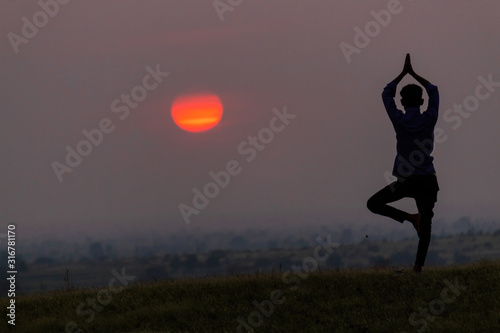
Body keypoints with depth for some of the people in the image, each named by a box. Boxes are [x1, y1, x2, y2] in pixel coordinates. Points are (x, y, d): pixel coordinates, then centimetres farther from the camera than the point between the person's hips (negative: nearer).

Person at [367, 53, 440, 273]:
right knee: (426, 224, 6)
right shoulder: (429, 119, 0)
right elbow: (433, 91, 19)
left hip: (406, 181, -2)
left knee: (373, 204, 12)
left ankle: (409, 218, -2)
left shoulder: (399, 120, -4)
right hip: (428, 181, 2)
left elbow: (386, 94, 13)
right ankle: (419, 265, -1)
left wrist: (403, 73, 21)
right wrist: (413, 74, 23)